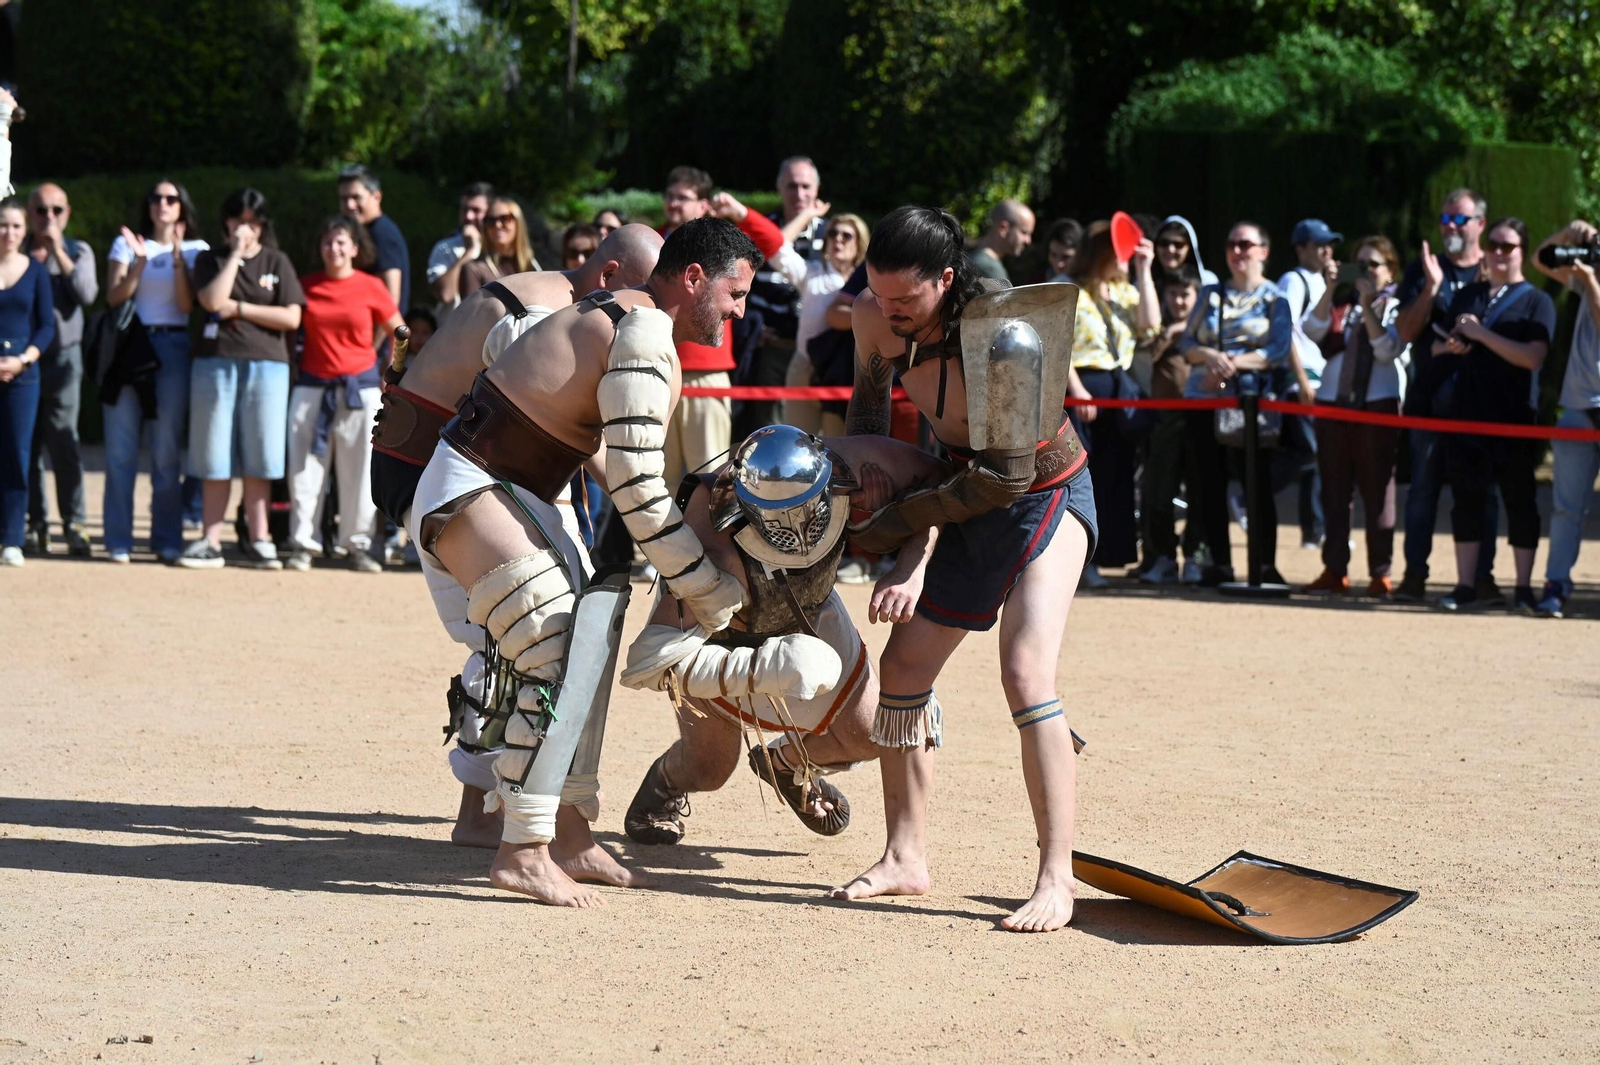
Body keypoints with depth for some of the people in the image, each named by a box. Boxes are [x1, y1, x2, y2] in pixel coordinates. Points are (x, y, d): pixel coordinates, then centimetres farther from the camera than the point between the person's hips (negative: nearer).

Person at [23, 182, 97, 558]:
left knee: (63, 441, -8)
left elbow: (87, 294, -11)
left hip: (62, 357, -1)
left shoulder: (78, 251, 6)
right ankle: (36, 523, 9)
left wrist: (57, 250, -10)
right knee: (27, 443, 2)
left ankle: (75, 524, -7)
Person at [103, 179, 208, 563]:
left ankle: (167, 539, 3)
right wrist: (140, 262, -11)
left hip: (173, 348, -1)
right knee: (121, 448, -3)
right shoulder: (126, 243, 10)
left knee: (167, 451, -1)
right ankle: (119, 540, 0)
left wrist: (177, 258, -11)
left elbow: (188, 304, -2)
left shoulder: (196, 249, 8)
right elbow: (114, 297, 1)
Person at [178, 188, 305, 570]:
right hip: (215, 364, 0)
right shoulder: (211, 261, 11)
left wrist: (239, 308, -4)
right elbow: (212, 301, -10)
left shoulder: (277, 262, 10)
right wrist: (236, 254, -6)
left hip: (266, 367, 0)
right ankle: (211, 542, 3)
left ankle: (258, 540, 4)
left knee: (258, 457, -1)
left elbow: (291, 318, -1)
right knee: (215, 457, 0)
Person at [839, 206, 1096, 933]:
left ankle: (1056, 879, -22)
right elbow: (868, 398, 12)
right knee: (903, 666, 5)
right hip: (973, 505, 7)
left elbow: (1007, 475, -28)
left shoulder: (1000, 333, -32)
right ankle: (906, 858, 17)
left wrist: (897, 523, -21)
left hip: (1047, 496, -7)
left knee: (1025, 672, -23)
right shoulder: (874, 317, -12)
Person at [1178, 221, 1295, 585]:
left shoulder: (1275, 299, 5)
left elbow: (1279, 350, -6)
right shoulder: (1211, 295, 16)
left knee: (1258, 483, -5)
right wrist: (1211, 357, -11)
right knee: (1211, 483, 3)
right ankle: (1219, 563, 11)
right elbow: (1186, 342, 10)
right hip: (1204, 399, 4)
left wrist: (1235, 364, -16)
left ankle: (1266, 565, -1)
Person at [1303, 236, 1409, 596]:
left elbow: (1388, 348, -10)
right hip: (1333, 402, 3)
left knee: (1377, 489, -4)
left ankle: (1380, 573, -1)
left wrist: (1368, 304, -13)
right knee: (1334, 489, 4)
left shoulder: (1397, 307, 6)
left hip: (1378, 404, -3)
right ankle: (1334, 570, 8)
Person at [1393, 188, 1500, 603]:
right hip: (1429, 397, 1)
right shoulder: (1423, 270, 9)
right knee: (1423, 487, 3)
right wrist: (1430, 288, -13)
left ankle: (1483, 576, 4)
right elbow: (1405, 331, -1)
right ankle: (1415, 574, 7)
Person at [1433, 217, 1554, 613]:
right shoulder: (1467, 295, 15)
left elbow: (1533, 357, -14)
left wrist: (1481, 334, -16)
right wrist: (1450, 345, -2)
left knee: (1519, 500, 2)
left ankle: (1524, 588, 7)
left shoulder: (1536, 301, 0)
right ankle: (1465, 586, 9)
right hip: (1466, 413, 4)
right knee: (1466, 498, 4)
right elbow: (1435, 345, 22)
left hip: (1514, 418, -4)